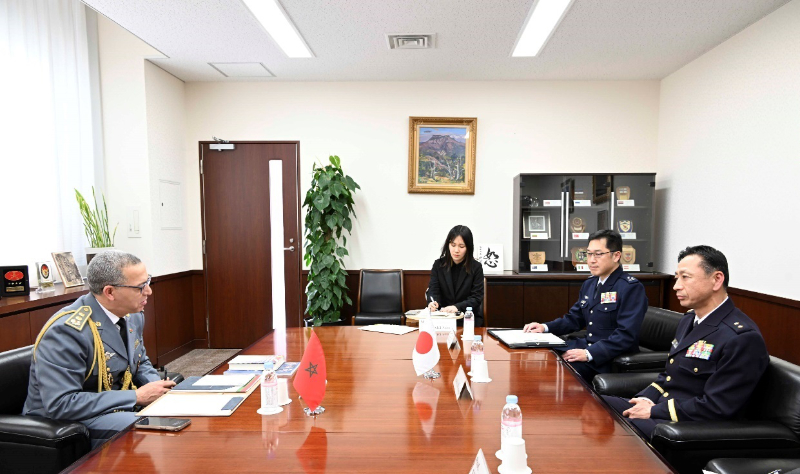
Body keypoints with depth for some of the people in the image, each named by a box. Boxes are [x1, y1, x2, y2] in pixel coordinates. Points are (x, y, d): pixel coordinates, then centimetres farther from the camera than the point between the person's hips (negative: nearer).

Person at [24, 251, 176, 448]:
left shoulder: (133, 315, 0)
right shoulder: (66, 331, -24)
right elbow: (60, 405, -27)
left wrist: (157, 386, -6)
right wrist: (137, 397, -24)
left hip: (122, 406, 7)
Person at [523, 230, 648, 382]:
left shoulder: (631, 288, -13)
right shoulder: (589, 284, 12)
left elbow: (626, 335, -21)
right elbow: (574, 319, 17)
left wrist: (589, 354, -28)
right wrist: (545, 327, 0)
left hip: (613, 358, -7)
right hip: (586, 346, 7)